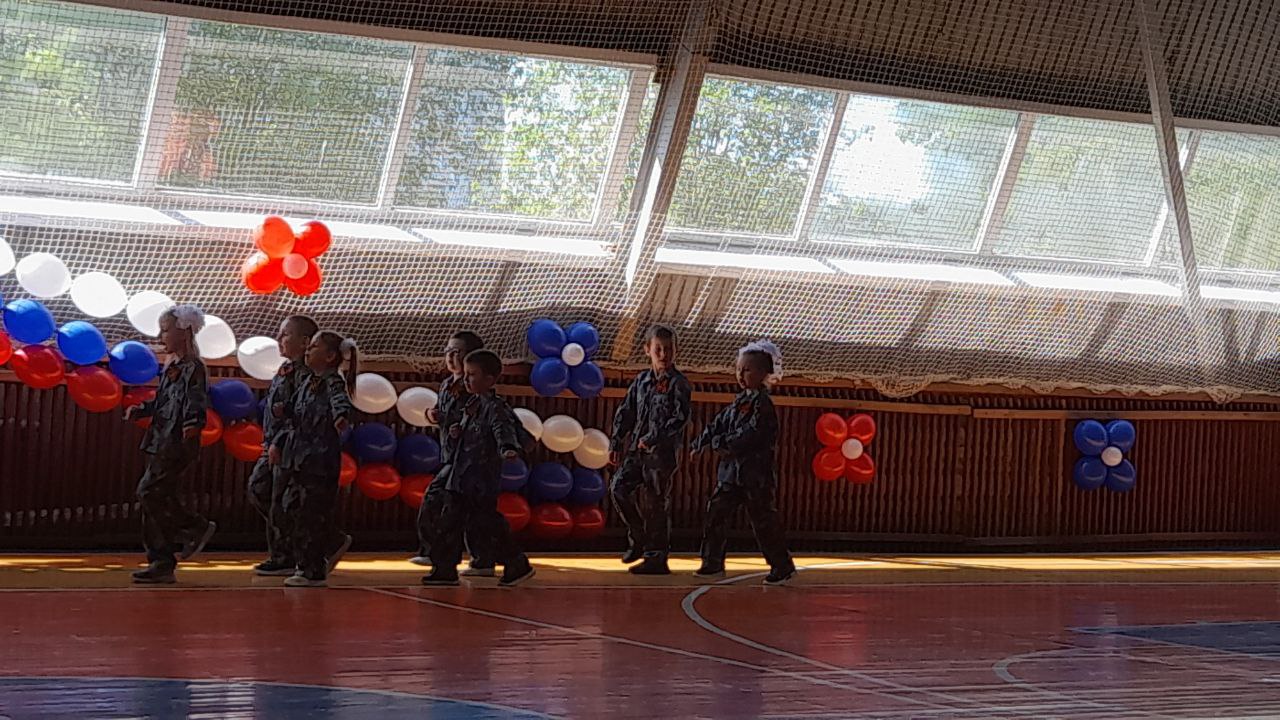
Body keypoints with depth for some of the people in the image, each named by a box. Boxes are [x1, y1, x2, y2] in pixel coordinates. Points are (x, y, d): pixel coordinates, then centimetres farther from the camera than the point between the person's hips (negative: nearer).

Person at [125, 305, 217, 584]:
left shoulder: (193, 368, -10)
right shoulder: (171, 367, 17)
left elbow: (197, 404, -19)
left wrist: (193, 424, -37)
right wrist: (141, 409, 12)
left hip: (178, 445, -9)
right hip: (160, 444, 10)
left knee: (149, 493, -14)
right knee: (157, 499, 7)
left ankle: (196, 529, 1)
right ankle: (162, 563, 11)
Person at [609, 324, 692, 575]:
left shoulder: (678, 383, -5)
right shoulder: (641, 381, 13)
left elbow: (680, 418, -15)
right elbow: (625, 413, 17)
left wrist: (654, 438, -22)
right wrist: (616, 444, 13)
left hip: (663, 451, -6)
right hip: (637, 449, 6)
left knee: (656, 503, -3)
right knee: (620, 487, -2)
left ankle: (656, 558, 4)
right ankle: (639, 540, 17)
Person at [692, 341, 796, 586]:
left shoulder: (762, 404, -12)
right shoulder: (739, 402, 15)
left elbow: (752, 435, -21)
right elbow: (719, 424, 15)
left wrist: (721, 443, -16)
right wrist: (701, 442, 1)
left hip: (755, 473, -8)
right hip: (731, 471, 8)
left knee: (763, 521, -2)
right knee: (716, 514, 6)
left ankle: (782, 566, 9)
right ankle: (713, 563, 13)